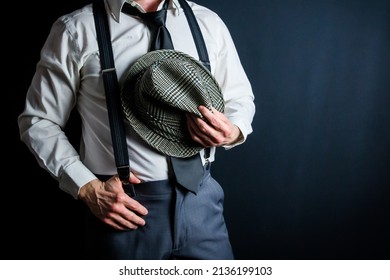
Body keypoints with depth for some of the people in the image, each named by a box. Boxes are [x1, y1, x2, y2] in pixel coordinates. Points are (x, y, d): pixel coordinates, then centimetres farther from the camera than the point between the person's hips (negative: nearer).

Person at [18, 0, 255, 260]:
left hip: (200, 201, 3)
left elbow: (240, 98, 14)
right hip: (125, 208, -2)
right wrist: (88, 188, -12)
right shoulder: (76, 30, -5)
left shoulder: (209, 23, 3)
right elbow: (38, 122, 0)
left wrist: (232, 132, -9)